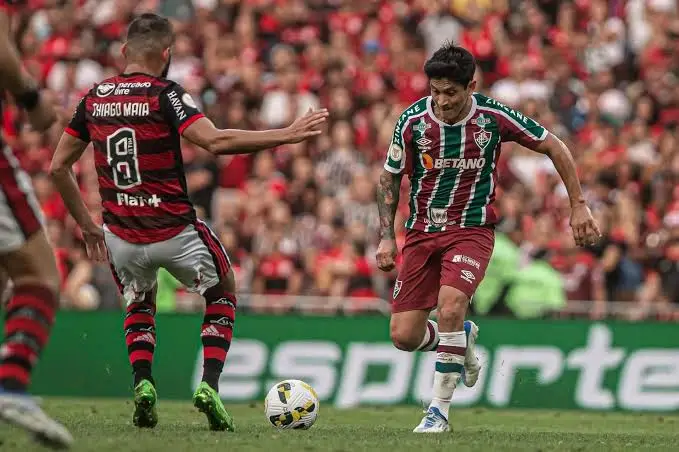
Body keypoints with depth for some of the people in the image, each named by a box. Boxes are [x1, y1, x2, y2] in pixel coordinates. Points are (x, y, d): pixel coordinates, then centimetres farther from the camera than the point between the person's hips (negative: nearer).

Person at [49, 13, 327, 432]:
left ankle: (143, 384, 7)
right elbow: (216, 141, -26)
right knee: (222, 295, 23)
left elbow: (58, 167, 10)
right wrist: (288, 134, -23)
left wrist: (87, 224, 20)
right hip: (176, 231, -4)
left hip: (121, 236, 4)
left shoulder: (94, 98, 4)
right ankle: (209, 387, 5)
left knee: (139, 307, 32)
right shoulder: (165, 94, -13)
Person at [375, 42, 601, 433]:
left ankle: (440, 410, -15)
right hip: (422, 231, 3)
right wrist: (387, 237, -1)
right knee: (404, 337, -5)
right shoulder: (413, 121, -10)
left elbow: (555, 148, 2)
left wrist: (579, 206, 1)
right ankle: (462, 339, 31)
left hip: (472, 229, -2)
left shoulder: (494, 117, -12)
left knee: (450, 306, -29)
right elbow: (390, 178, 6)